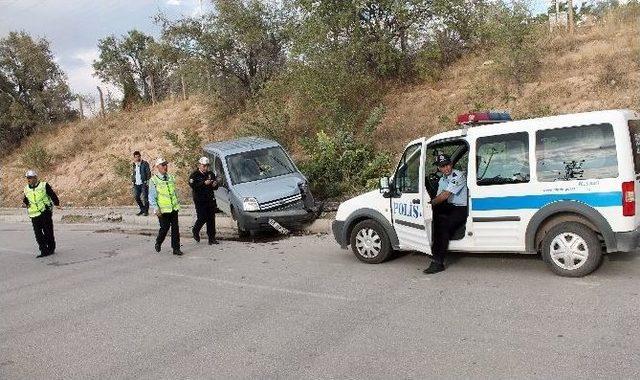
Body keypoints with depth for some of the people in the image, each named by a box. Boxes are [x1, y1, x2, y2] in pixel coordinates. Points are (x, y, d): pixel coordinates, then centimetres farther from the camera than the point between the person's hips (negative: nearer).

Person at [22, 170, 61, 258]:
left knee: (48, 232, 2)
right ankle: (44, 251, 2)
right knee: (38, 234, -2)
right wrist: (25, 203, -1)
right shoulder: (27, 189, 12)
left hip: (45, 213, -4)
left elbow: (53, 195, -1)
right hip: (34, 215, 4)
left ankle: (51, 249, 17)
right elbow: (26, 200, 22)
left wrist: (56, 204, -13)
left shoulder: (44, 185, -2)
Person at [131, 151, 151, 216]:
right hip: (136, 184, 5)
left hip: (143, 183, -5)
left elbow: (148, 173, -5)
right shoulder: (133, 165, 13)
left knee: (145, 197, -6)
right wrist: (133, 182, 14)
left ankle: (146, 211, 4)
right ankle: (142, 210, 18)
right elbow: (132, 174, 22)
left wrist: (147, 182, -11)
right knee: (136, 197, 3)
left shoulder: (145, 164, -2)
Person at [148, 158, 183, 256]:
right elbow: (151, 196, -7)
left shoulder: (171, 178, 10)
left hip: (174, 208, 5)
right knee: (164, 228, -2)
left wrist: (177, 203, 17)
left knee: (175, 228, 3)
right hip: (163, 210, -4)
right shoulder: (154, 180, -6)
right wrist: (156, 209, -14)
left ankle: (176, 248, 11)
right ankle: (158, 243, 26)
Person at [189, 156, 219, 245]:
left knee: (211, 219, 2)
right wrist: (204, 183, -24)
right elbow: (193, 186, -17)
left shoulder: (211, 174, 12)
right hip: (200, 200, -4)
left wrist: (214, 185, -5)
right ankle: (195, 231, 22)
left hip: (211, 200, 4)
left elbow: (215, 187, 18)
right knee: (202, 218, -7)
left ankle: (212, 238, 7)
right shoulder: (194, 175, -2)